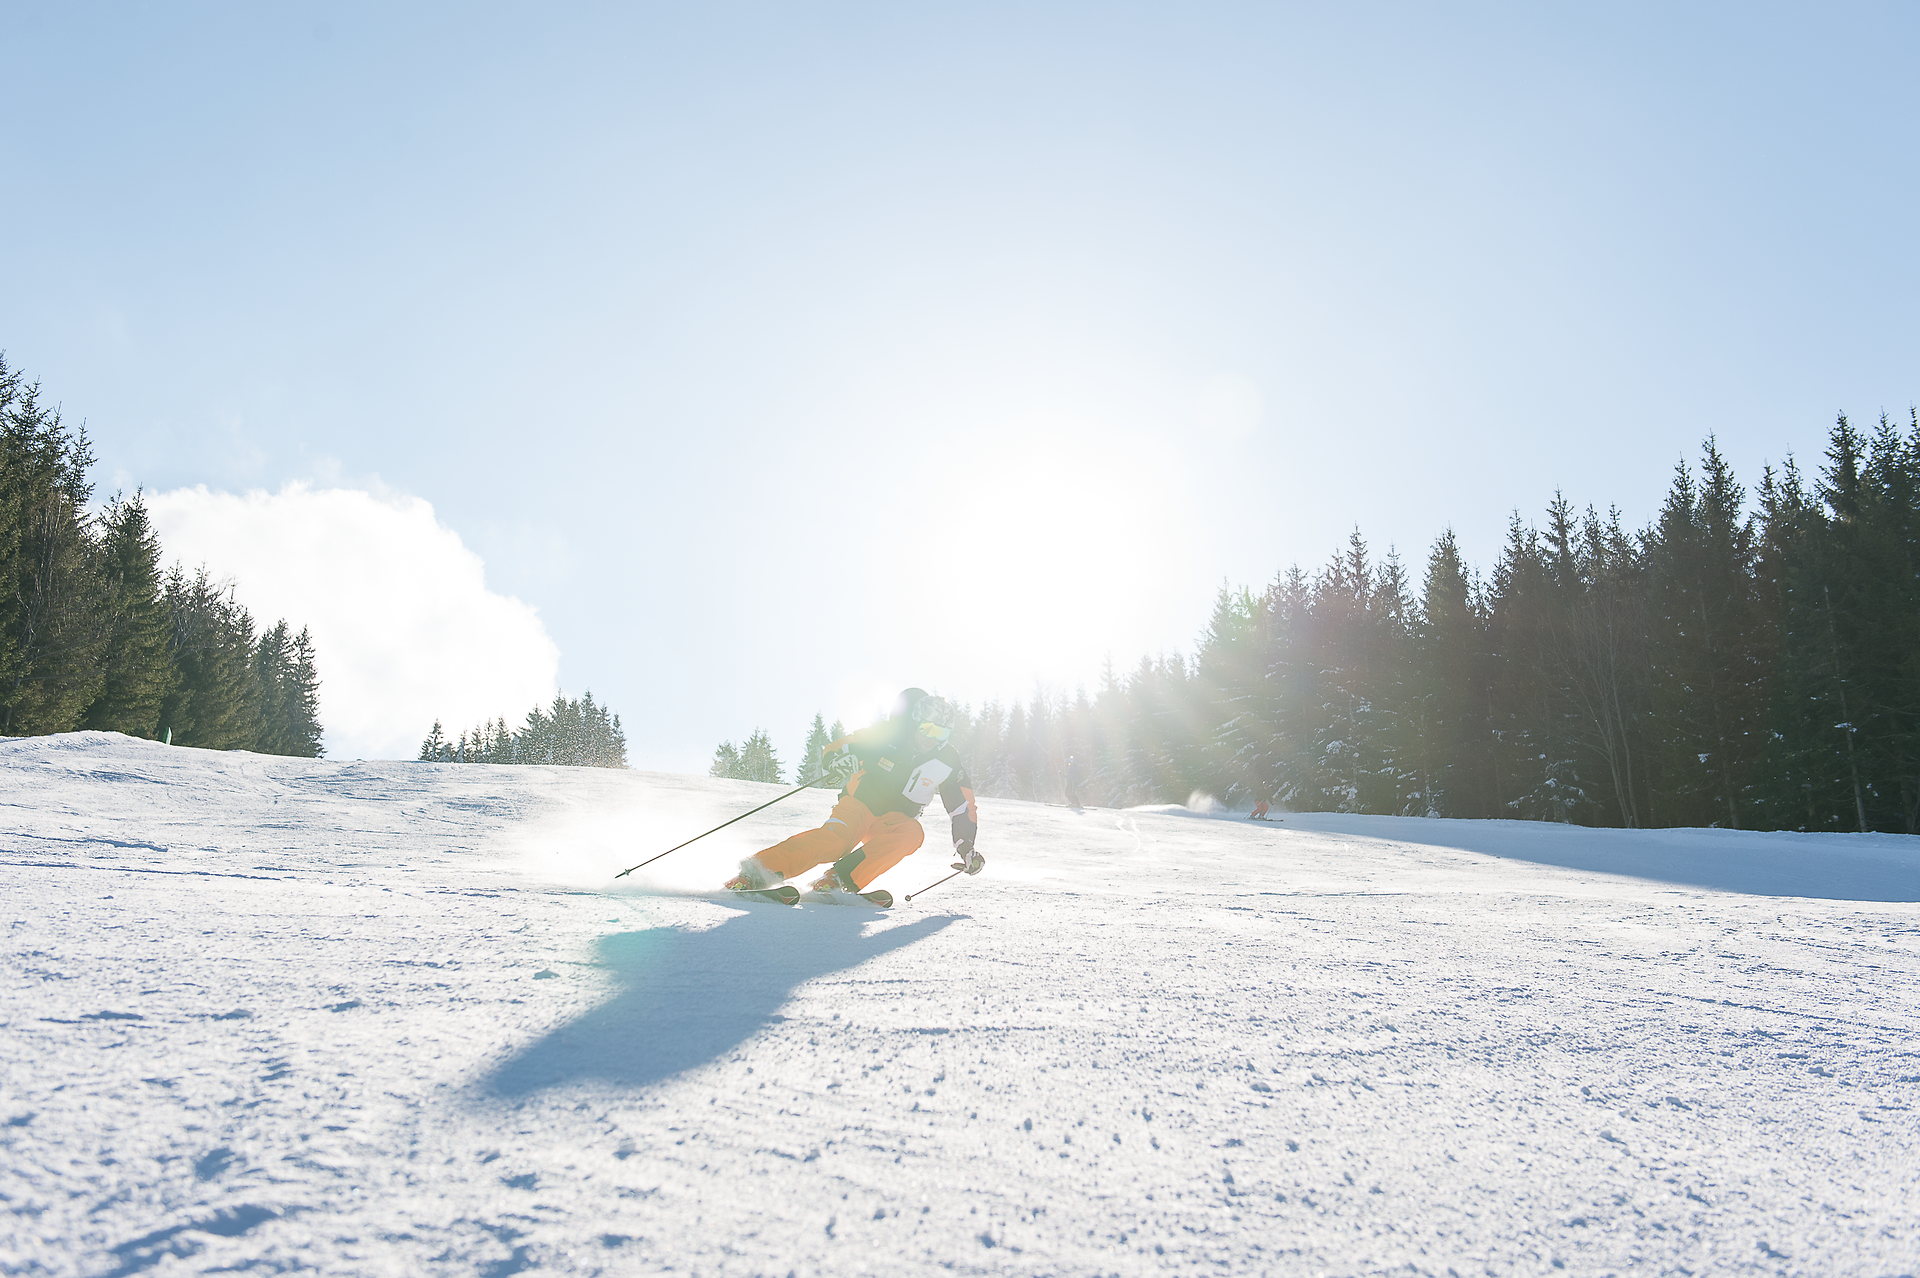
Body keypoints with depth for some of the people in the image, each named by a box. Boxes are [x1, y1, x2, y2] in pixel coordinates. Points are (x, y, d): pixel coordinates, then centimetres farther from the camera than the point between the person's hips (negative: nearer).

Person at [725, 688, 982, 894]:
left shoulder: (947, 762, -7)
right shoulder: (886, 734, -11)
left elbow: (963, 808, 1)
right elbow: (849, 743, 3)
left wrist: (966, 846, -6)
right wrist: (832, 754, -18)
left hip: (892, 820, 2)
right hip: (859, 802, -2)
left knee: (912, 833, -34)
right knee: (833, 841, -33)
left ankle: (842, 878, -35)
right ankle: (759, 871, -34)